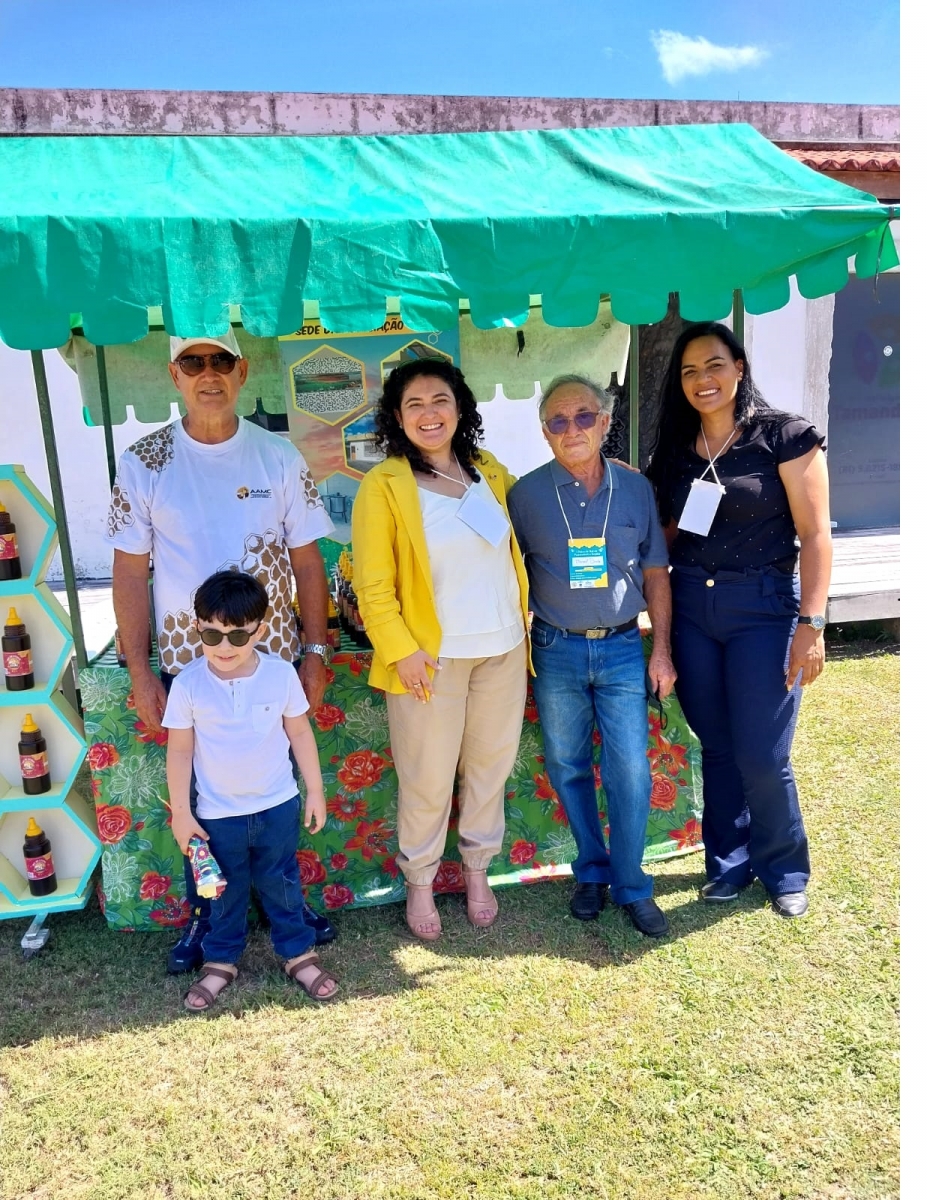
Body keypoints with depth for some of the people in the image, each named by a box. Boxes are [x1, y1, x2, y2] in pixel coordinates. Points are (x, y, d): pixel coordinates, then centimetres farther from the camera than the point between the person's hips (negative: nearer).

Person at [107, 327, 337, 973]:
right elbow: (130, 573, -1)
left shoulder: (280, 457, -3)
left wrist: (316, 650, -2)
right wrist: (140, 671, -4)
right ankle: (205, 914, 36)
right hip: (187, 666, 0)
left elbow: (307, 561, 0)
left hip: (274, 661, 1)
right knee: (200, 797, 14)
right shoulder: (143, 462, -4)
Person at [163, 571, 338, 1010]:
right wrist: (180, 811, -3)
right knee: (226, 892, 18)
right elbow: (180, 751, -6)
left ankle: (299, 953, 35)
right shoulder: (187, 685, -15)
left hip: (278, 806, 0)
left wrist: (315, 791, 2)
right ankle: (220, 961, 39)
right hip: (218, 814, 0)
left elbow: (300, 734, -2)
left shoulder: (281, 674, -13)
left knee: (281, 885, 16)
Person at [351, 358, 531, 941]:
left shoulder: (491, 471, 6)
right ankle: (419, 884, 28)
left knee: (491, 769, 15)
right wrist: (401, 650, -15)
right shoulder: (383, 485, -8)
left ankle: (478, 871, 36)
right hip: (432, 655, -4)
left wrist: (526, 620, 10)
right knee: (428, 781, 6)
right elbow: (373, 587, -9)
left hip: (504, 650, 5)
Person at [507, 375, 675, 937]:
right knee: (568, 768, 11)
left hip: (622, 648, 1)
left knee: (631, 771, 0)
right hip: (556, 652, 0)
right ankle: (592, 871, 31)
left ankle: (631, 885, 19)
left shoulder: (636, 489, 2)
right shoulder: (526, 494, -3)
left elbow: (655, 574, 7)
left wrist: (662, 651, 3)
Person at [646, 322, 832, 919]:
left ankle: (785, 871, 25)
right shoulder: (674, 451, 8)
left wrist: (811, 623, -14)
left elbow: (815, 535, -9)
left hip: (763, 608, -4)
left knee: (763, 758, -1)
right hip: (691, 610, 4)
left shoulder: (785, 436, -6)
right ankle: (729, 864, 32)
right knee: (717, 749, 13)